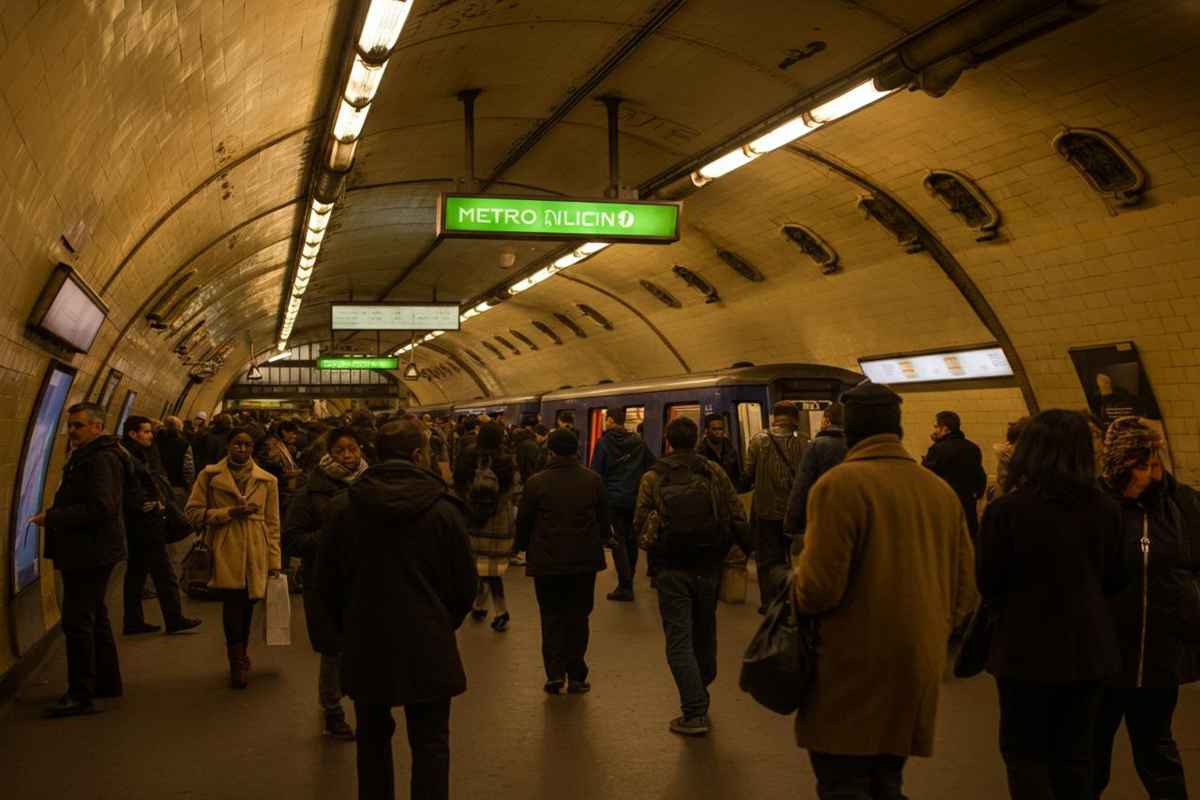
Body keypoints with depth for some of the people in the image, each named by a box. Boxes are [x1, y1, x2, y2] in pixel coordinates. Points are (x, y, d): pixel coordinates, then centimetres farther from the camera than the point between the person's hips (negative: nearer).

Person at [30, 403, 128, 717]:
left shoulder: (101, 459, -17)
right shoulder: (87, 456, 17)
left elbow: (101, 508, -27)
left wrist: (52, 517, -21)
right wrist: (53, 516, 9)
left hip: (90, 553, -11)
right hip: (88, 552, 11)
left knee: (77, 622, -7)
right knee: (95, 618, 18)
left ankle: (81, 695, -1)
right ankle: (107, 682, 28)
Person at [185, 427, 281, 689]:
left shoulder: (267, 480, 8)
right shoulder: (210, 475, 4)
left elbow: (273, 523, 9)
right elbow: (193, 512, 2)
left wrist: (274, 560, 4)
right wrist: (228, 512, -10)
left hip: (255, 552, 2)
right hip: (225, 552, -2)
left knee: (246, 607, 7)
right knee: (232, 604, -13)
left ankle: (238, 660, 31)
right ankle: (239, 662, 6)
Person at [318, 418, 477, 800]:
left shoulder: (343, 506, -5)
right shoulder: (442, 508, -11)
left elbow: (327, 581, 2)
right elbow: (464, 582, -5)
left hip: (365, 644, 3)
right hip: (427, 645, -2)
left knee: (373, 738, 19)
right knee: (430, 743, 7)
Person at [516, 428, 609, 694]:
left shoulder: (536, 483, -10)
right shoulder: (593, 480, -3)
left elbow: (523, 522, -3)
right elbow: (604, 518, 6)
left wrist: (524, 547, 15)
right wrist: (598, 543, 22)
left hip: (547, 561, -1)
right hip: (584, 561, 2)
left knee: (551, 617, 12)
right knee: (578, 617, 12)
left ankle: (555, 673, 0)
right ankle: (576, 676, 14)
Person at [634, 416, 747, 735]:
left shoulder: (653, 478, -6)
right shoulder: (713, 472, -4)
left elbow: (639, 523, -7)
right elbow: (737, 517, -6)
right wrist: (722, 549, 8)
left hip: (671, 568, -2)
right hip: (708, 565, 2)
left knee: (679, 641, 2)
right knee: (704, 634, 20)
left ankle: (694, 713, -4)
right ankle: (700, 696, 36)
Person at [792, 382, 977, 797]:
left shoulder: (839, 484, -14)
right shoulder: (941, 490, 6)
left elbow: (819, 588, -20)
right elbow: (965, 591, 9)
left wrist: (796, 581, 1)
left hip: (853, 675, -7)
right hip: (918, 673, 7)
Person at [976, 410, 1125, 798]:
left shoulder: (1006, 509, -19)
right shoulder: (1105, 509, -7)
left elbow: (987, 582, -8)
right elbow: (1114, 580, 6)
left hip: (1027, 647, -4)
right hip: (1088, 647, 4)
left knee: (1024, 752, 13)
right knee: (1075, 756, 18)